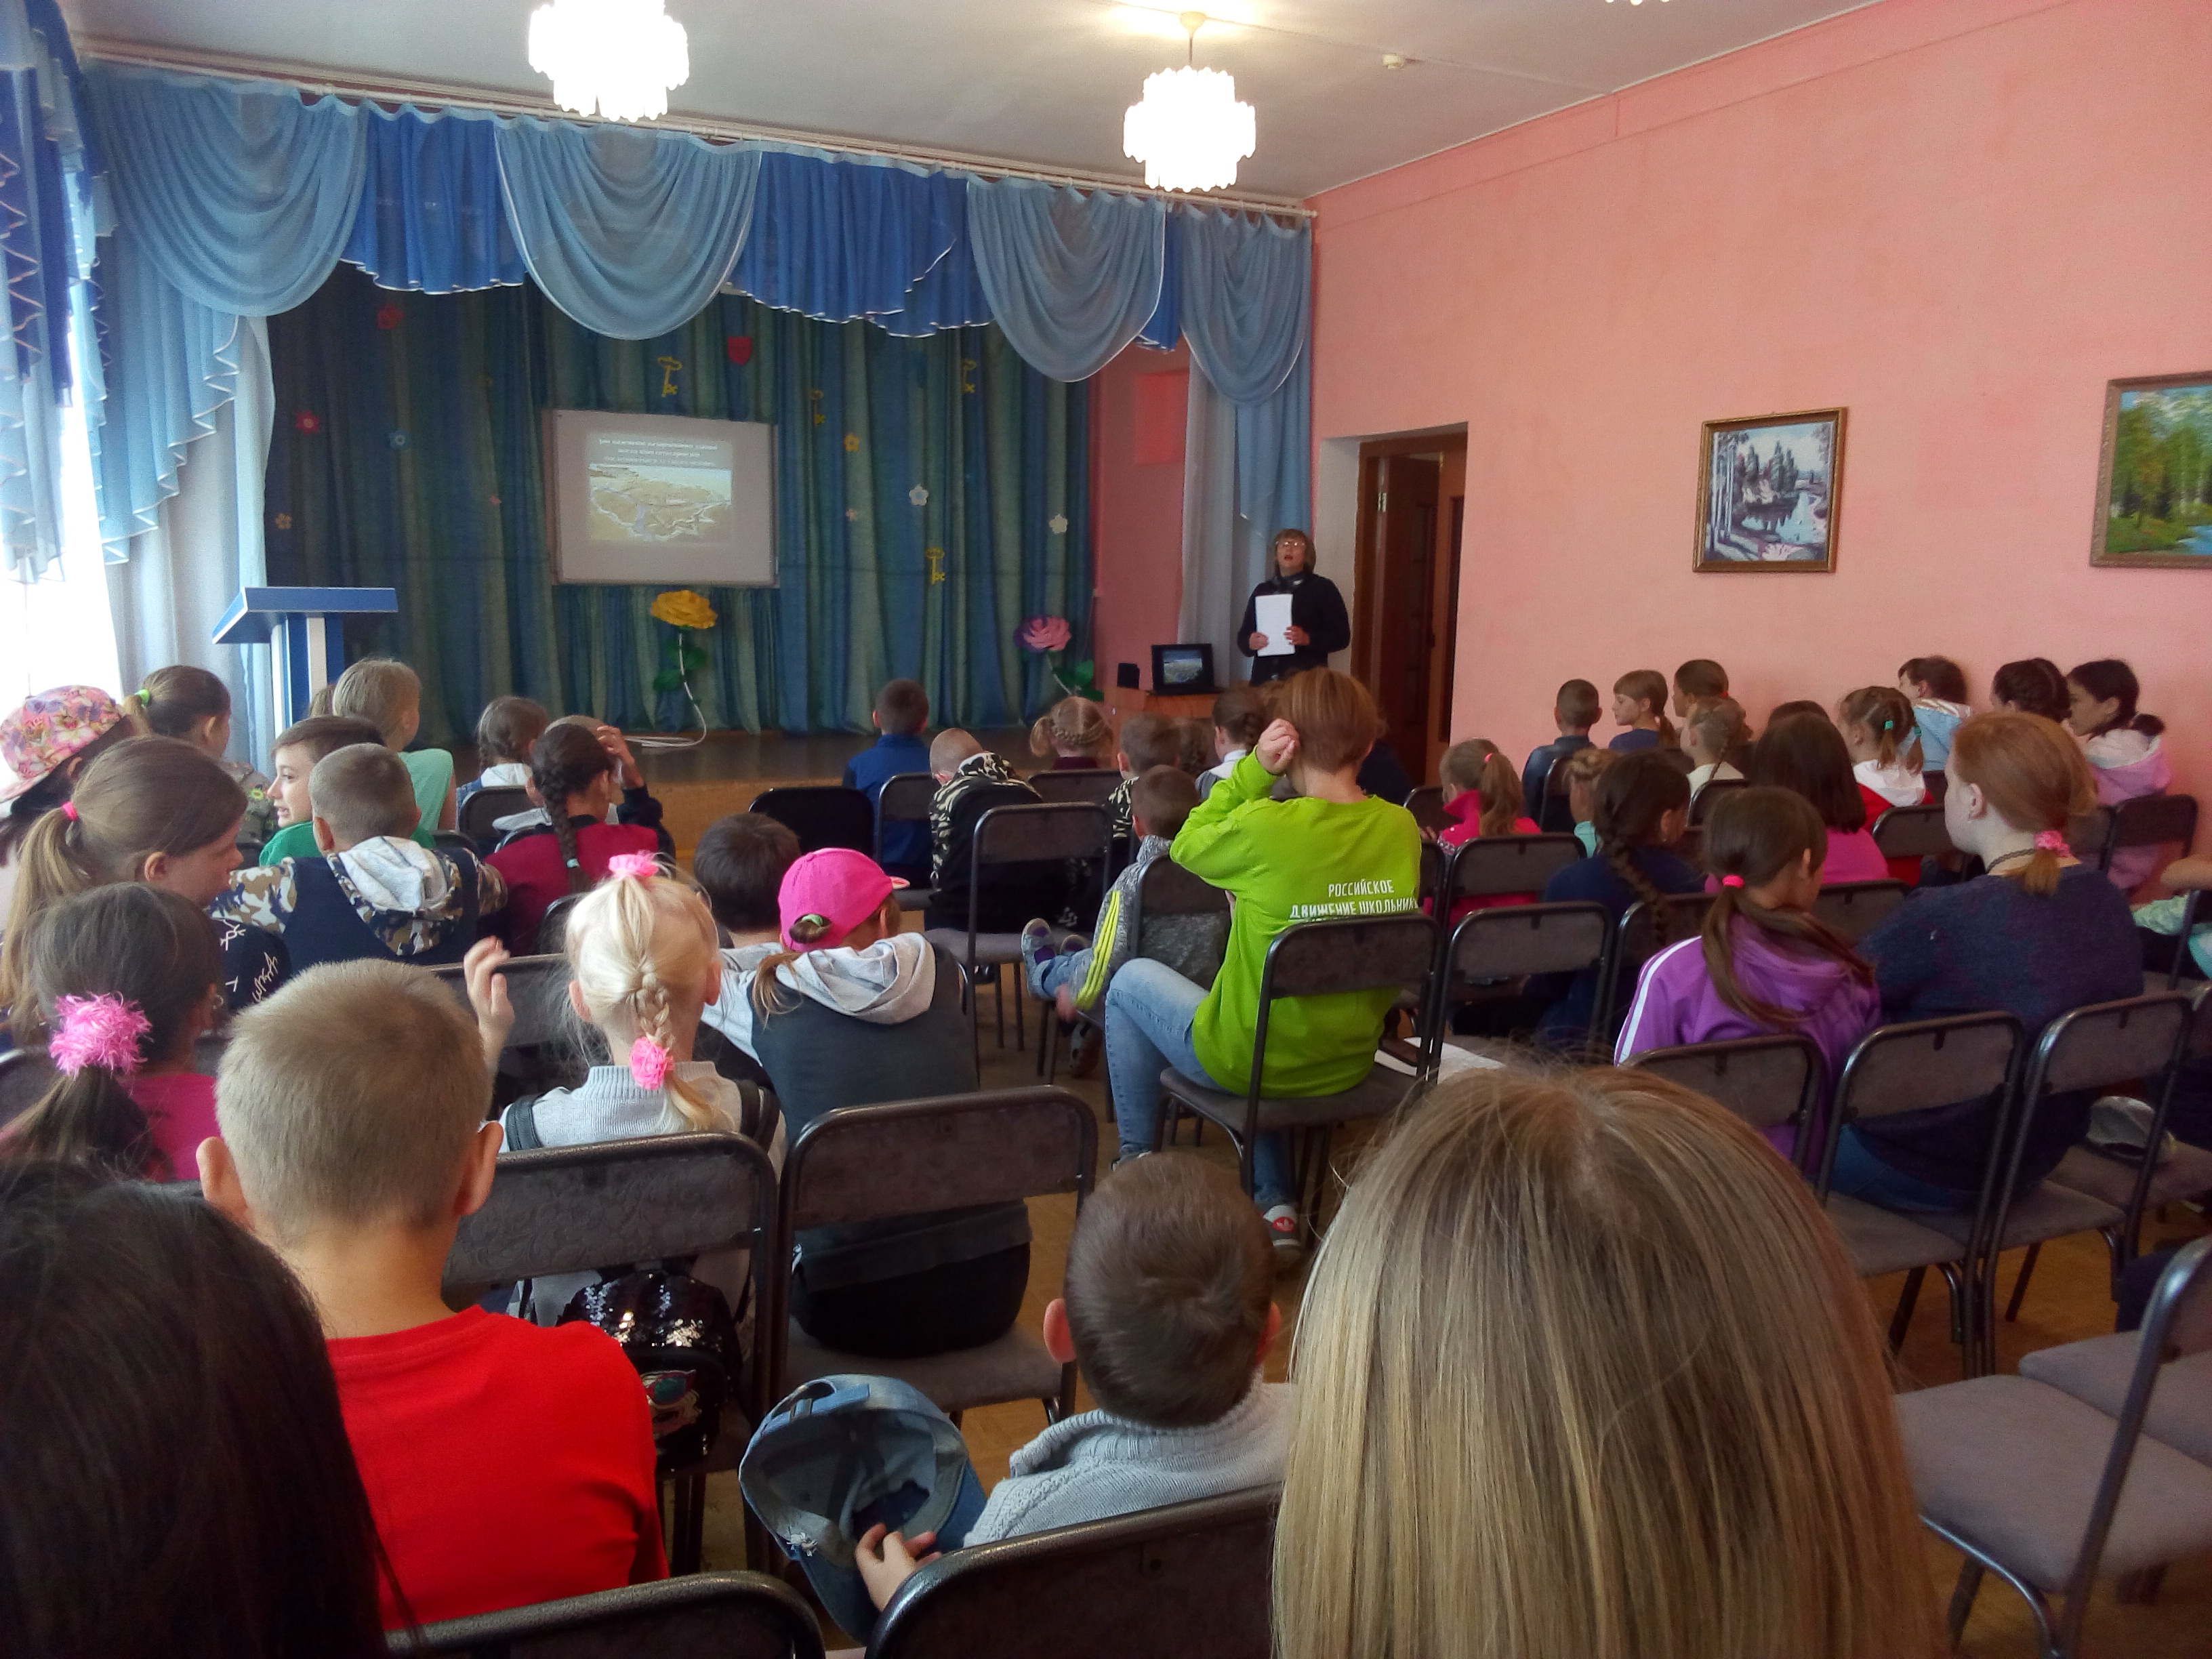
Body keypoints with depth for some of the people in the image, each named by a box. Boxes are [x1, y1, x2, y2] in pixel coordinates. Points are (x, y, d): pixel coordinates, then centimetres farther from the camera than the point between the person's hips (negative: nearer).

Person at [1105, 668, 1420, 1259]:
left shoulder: (1266, 826, -24)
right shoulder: (1402, 827, -7)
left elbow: (1187, 846, -3)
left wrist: (1255, 768, -11)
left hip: (1250, 1062, -5)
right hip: (1351, 1064, 5)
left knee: (1132, 979, 22)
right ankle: (1276, 1204, 26)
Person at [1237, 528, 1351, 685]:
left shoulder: (1323, 588, 6)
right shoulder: (1262, 591, 18)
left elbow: (1341, 636, 0)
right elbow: (1243, 636, 18)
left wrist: (1308, 639, -16)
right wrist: (1250, 643, -6)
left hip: (1307, 681, -3)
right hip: (1265, 679, 3)